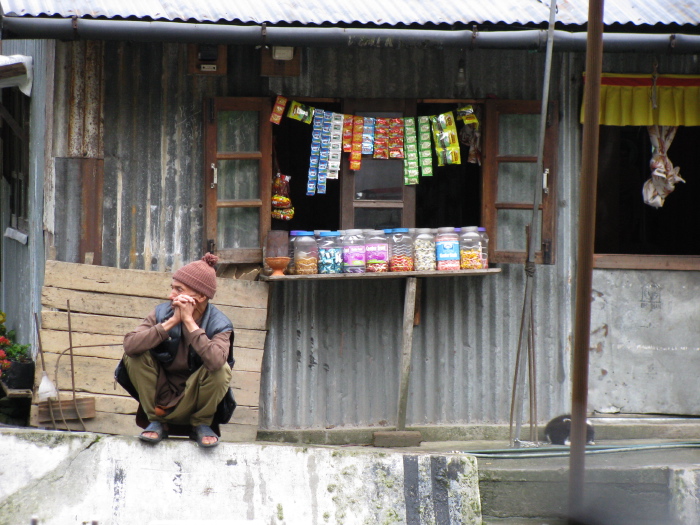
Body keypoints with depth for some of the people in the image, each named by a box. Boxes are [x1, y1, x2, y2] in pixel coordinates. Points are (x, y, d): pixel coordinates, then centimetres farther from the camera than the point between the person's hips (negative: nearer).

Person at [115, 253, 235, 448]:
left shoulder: (219, 324, -14)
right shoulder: (162, 313, -9)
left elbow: (215, 360, -38)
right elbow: (130, 345, -26)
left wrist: (189, 321, -29)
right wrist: (172, 322, -27)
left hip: (193, 401, -2)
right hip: (160, 400, 2)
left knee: (221, 369, -29)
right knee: (134, 355, -20)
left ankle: (202, 424, -2)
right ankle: (156, 422, -4)